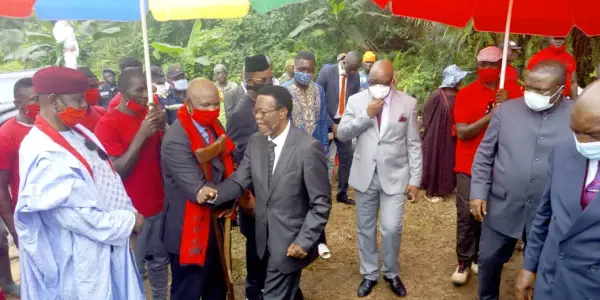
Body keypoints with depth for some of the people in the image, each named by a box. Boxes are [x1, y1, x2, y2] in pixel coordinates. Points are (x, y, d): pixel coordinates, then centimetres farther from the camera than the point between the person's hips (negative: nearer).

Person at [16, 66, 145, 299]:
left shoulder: (77, 131, 2)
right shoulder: (43, 155, -26)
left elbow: (108, 178, 9)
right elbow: (77, 215, -26)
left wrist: (129, 212, 3)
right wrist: (128, 222, -16)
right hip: (82, 259, -8)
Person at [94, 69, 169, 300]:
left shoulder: (149, 115, 4)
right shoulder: (108, 124, -14)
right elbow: (116, 172, -18)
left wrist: (162, 129, -11)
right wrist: (141, 135, -25)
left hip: (158, 205, 6)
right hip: (132, 211, -6)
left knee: (159, 261, 20)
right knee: (134, 269, 7)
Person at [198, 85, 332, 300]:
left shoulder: (308, 148, -20)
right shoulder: (255, 142, -1)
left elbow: (321, 203, -16)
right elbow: (239, 180, -2)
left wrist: (305, 241, -19)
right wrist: (215, 192, -22)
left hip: (291, 242, -6)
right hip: (264, 238, 6)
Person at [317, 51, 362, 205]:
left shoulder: (355, 76, 0)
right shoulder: (326, 72, -12)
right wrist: (331, 124, -14)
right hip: (327, 122, -4)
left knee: (347, 157, 8)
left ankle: (342, 193, 23)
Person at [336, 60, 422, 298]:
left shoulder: (408, 103, -2)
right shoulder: (356, 100, 0)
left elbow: (414, 144, 0)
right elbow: (342, 134, -6)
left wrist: (415, 180, -4)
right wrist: (367, 115, -17)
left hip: (394, 176, -1)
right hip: (364, 175, 2)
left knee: (392, 229, -4)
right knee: (365, 229, 12)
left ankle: (391, 273, 23)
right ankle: (369, 274, 32)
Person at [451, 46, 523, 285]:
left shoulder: (513, 91, 2)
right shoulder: (465, 93, -3)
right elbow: (462, 132, -11)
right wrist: (491, 115, -22)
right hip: (470, 165, -1)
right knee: (466, 215, -1)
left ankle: (480, 258, 27)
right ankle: (464, 261, 14)